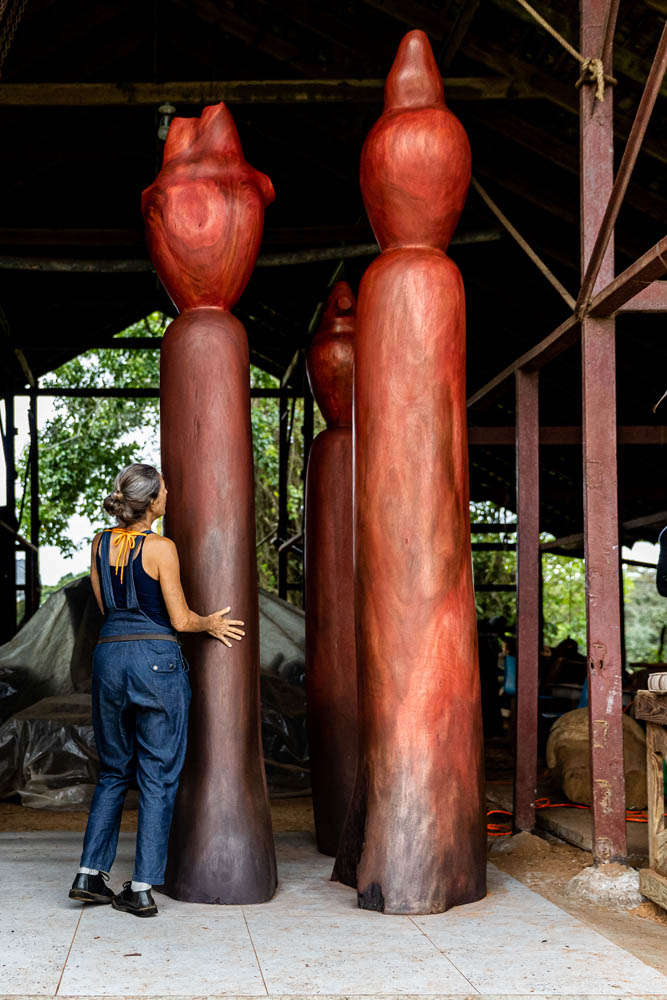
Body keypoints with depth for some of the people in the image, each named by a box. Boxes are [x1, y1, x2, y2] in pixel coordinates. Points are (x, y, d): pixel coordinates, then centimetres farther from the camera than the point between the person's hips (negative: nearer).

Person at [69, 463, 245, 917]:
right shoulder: (161, 548, -10)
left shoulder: (101, 544, 7)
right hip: (156, 659, -5)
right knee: (158, 775, 3)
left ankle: (90, 873, 13)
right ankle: (143, 887, 3)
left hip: (109, 657, 6)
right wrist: (210, 624, 12)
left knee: (114, 771, 18)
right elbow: (180, 620, -7)